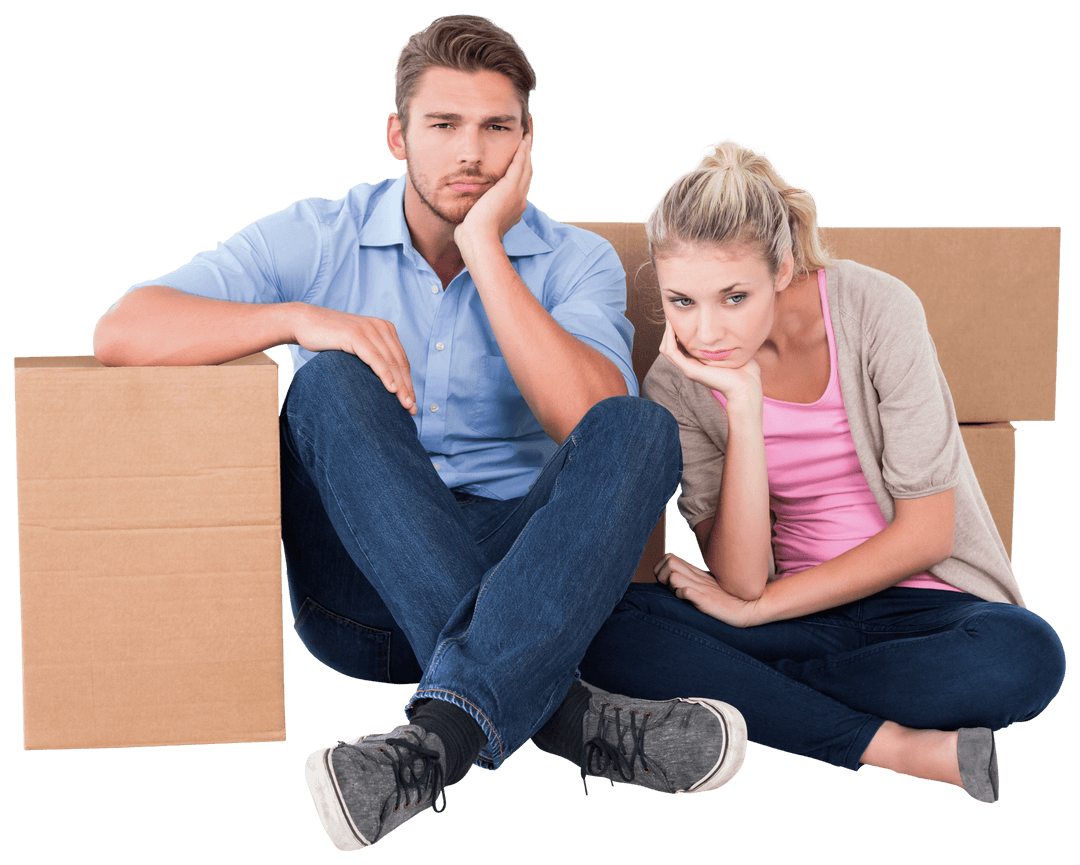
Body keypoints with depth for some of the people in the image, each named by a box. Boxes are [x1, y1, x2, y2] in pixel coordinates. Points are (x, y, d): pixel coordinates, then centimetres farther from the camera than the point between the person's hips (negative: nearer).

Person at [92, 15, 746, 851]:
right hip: (362, 589, 0)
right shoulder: (316, 239, 3)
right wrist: (300, 318, -22)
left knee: (644, 430, -25)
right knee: (331, 382, -26)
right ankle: (556, 706, -35)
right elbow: (121, 332, -9)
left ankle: (449, 729, -43)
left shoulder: (578, 262, 3)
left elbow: (595, 421, -18)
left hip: (520, 578, 1)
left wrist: (485, 247, -16)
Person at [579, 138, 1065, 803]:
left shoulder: (875, 309, -13)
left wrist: (754, 608, -12)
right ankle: (900, 747, -26)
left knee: (1025, 655, -36)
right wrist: (744, 406, -23)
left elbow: (926, 534, -12)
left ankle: (730, 684, -20)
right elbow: (741, 579, -15)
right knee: (607, 629, -25)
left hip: (923, 600, -2)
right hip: (805, 616, 2)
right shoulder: (676, 385, -6)